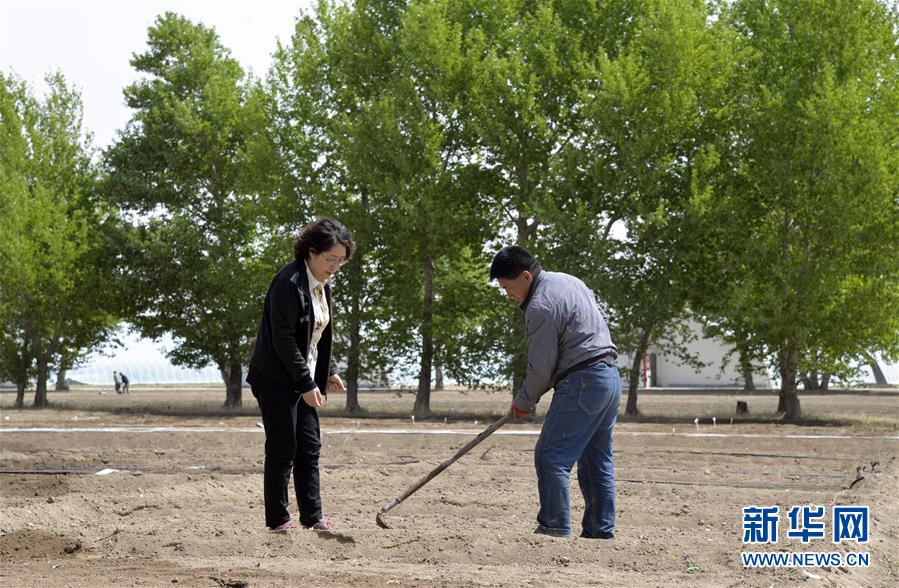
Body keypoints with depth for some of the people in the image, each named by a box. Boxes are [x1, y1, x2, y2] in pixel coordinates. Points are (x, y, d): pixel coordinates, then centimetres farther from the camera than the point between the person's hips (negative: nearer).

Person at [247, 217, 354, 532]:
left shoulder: (322, 285, 10)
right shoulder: (289, 283, -19)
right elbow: (283, 340, -22)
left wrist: (329, 372, 10)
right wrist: (306, 384, -20)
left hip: (304, 381, 9)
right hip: (278, 381, -9)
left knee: (310, 450, 9)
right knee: (282, 450, -3)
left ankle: (313, 516, 15)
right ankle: (277, 519, 5)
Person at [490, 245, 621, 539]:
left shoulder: (541, 306, -13)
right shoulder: (569, 281, 17)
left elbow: (541, 366, -12)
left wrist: (523, 401, 4)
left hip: (582, 383, -10)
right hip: (611, 377, 10)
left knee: (551, 457, -8)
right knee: (597, 461, 12)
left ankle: (555, 528, -11)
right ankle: (601, 531, 13)